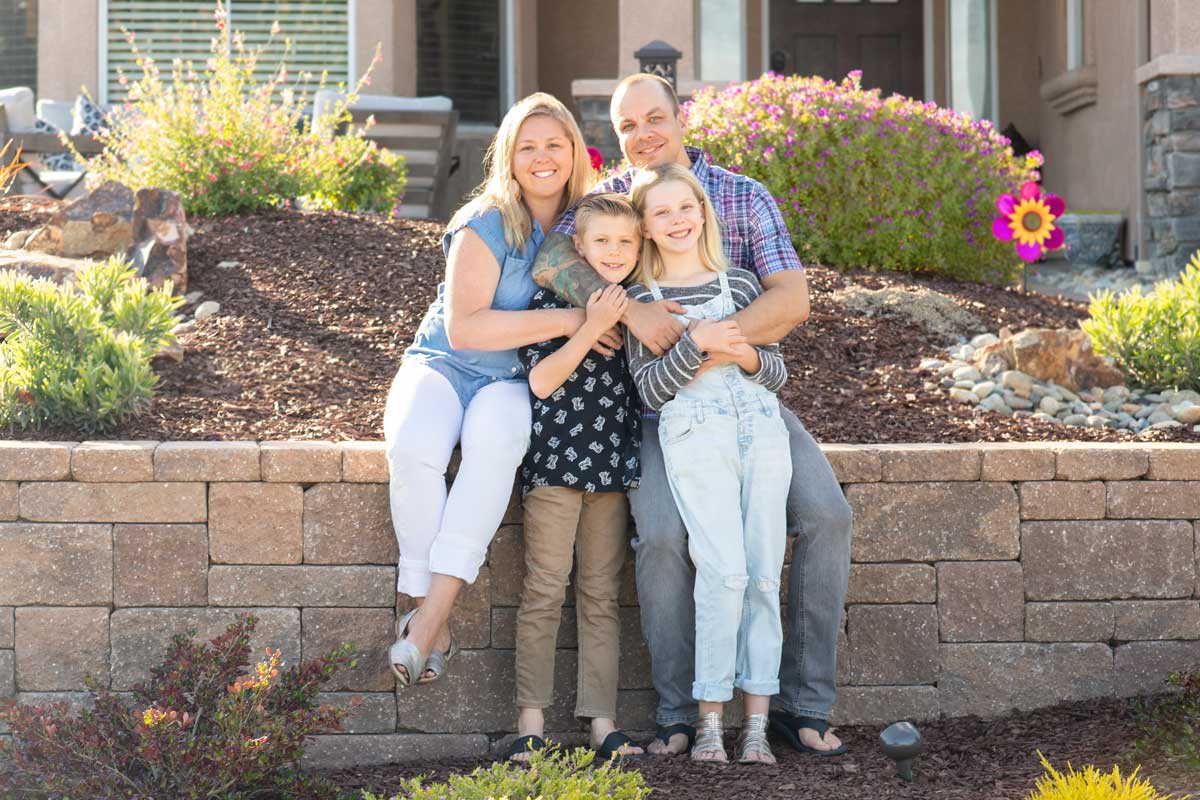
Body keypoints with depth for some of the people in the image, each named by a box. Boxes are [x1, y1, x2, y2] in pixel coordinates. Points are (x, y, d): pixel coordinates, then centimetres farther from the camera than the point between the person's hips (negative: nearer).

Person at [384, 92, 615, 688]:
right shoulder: (487, 225, -11)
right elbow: (464, 326, -21)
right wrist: (567, 320, -24)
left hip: (515, 381, 2)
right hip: (444, 365, -2)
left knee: (494, 440, -36)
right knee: (414, 448, -37)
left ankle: (429, 616, -37)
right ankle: (433, 622, -26)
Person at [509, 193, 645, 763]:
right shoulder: (551, 299, -3)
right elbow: (541, 380, -12)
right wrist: (593, 327, -18)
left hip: (613, 464, 4)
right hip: (556, 458, -4)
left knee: (601, 595, 6)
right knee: (544, 591, -4)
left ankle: (602, 722, 7)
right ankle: (531, 721, 2)